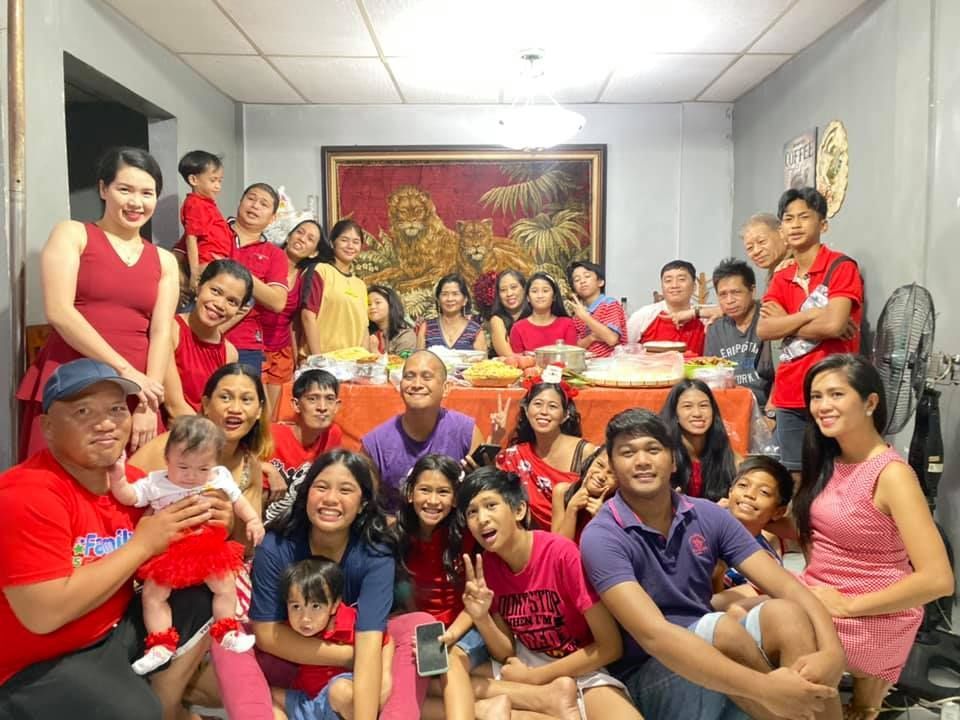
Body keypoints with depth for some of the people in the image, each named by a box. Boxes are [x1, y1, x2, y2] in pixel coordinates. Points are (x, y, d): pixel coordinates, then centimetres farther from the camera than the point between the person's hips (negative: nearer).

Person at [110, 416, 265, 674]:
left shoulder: (220, 479, -3)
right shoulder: (156, 483, -6)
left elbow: (238, 501, 8)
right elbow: (127, 496, -7)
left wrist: (253, 520, -5)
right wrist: (117, 473, -23)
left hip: (210, 548, 1)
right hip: (168, 552, 0)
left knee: (226, 586, -1)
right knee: (153, 593, -6)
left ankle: (226, 633, 16)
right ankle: (161, 645, 5)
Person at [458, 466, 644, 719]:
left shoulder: (562, 553, -21)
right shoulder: (485, 566, -6)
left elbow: (611, 647, -18)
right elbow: (506, 654, -1)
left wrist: (533, 677, -14)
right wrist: (481, 619, -22)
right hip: (527, 663, 6)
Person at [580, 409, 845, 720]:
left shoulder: (708, 515, -2)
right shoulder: (602, 537, -19)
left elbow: (786, 585, -9)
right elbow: (653, 634, -31)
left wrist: (831, 651, -30)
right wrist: (762, 687, -39)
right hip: (646, 674, -4)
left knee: (785, 613, -23)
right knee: (724, 629, -32)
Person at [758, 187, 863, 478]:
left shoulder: (841, 267, -5)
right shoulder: (781, 278, 13)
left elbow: (833, 324, -19)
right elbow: (763, 330, -2)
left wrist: (785, 321, -6)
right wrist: (812, 314, -12)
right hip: (789, 396, 6)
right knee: (796, 479, 11)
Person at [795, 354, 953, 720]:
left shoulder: (891, 474, -20)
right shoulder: (828, 461, 3)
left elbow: (938, 579, -26)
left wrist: (848, 605, -19)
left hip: (871, 619, -7)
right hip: (817, 598, 7)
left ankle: (865, 682, 7)